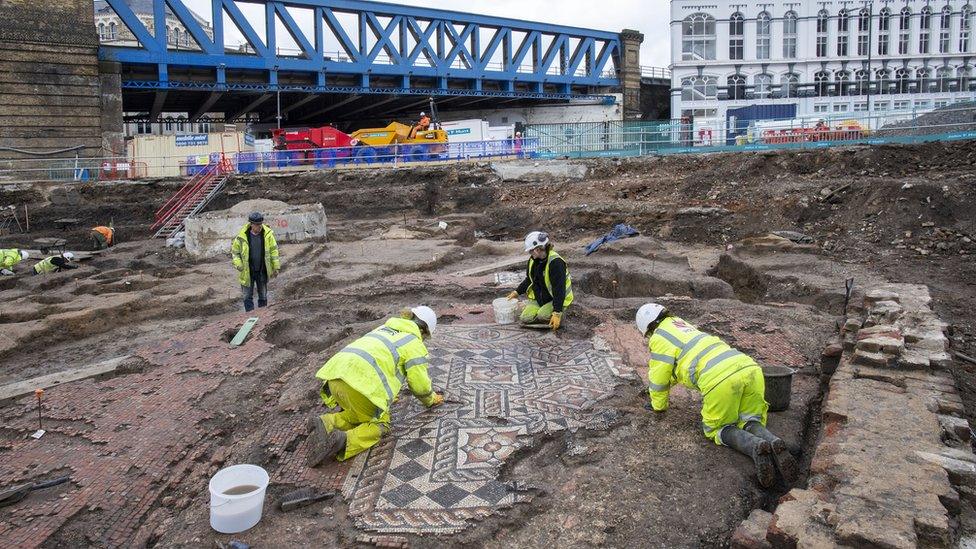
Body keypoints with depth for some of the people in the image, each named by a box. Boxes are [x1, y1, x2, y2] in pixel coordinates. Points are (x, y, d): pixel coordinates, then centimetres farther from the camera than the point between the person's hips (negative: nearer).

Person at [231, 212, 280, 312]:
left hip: (262, 271, 1)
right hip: (247, 272, -1)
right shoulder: (242, 236, -12)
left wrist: (276, 267, 0)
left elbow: (274, 250, 0)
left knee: (263, 296, 14)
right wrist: (238, 264, -14)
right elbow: (234, 251, 1)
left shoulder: (268, 234, -9)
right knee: (248, 297, 7)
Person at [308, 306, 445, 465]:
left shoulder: (384, 329, 33)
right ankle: (342, 441, -14)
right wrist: (431, 399, 31)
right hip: (361, 382, -7)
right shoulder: (415, 344, 12)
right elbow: (420, 384, 9)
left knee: (361, 414, 26)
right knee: (379, 424, 12)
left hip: (336, 374, 7)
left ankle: (326, 424, 1)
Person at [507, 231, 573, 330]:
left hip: (556, 299, -7)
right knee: (525, 318, -12)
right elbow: (529, 279, 17)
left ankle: (559, 317, 1)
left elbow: (559, 289, -28)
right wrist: (517, 292, 10)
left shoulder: (556, 262, -27)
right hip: (538, 298, 7)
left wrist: (557, 313, -31)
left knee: (542, 316, -29)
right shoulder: (533, 259, -2)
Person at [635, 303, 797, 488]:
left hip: (721, 379, -7)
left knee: (719, 429, 12)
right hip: (749, 367, 7)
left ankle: (756, 446, -15)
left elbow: (658, 377, 15)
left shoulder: (659, 338, 12)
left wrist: (658, 406, 33)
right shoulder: (685, 328, 37)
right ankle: (773, 442, -14)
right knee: (749, 423, 17)